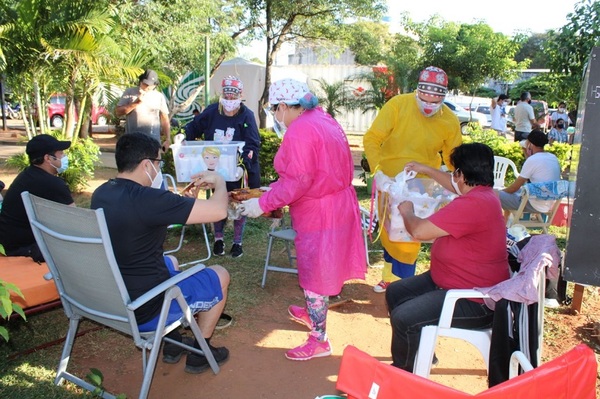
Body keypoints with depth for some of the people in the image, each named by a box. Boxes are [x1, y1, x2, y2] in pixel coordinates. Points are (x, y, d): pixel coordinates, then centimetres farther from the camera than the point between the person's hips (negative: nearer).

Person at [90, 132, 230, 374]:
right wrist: (219, 181, -4)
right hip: (145, 311, -8)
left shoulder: (101, 194, -1)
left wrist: (187, 201, 10)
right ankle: (200, 353, 26)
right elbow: (218, 211, -24)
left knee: (170, 262, 33)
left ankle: (172, 343, 34)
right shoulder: (146, 199, -27)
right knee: (220, 275, 13)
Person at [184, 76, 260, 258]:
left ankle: (237, 242, 24)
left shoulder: (246, 116, -14)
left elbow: (252, 145, -20)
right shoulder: (211, 112, -4)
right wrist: (184, 138, -13)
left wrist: (243, 165, -34)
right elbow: (193, 127, 8)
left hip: (239, 171, -2)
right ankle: (218, 238, 30)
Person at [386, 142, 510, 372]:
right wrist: (426, 170, 32)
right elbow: (457, 186, 31)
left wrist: (407, 211, -6)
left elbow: (419, 231, -27)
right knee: (395, 293, 12)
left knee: (404, 318, -23)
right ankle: (416, 354, 29)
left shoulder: (472, 204, -29)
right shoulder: (481, 192, 5)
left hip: (474, 302, -11)